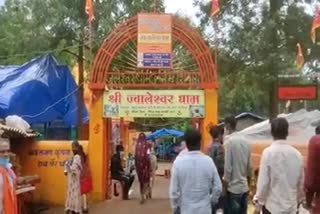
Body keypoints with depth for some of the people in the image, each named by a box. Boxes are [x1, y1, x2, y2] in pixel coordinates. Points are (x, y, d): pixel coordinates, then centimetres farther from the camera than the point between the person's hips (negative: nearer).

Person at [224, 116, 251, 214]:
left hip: (233, 187, -6)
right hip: (245, 187, 7)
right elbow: (249, 166, 10)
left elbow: (228, 167, -16)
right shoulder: (245, 141, 6)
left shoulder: (229, 141, -14)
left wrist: (226, 183, -7)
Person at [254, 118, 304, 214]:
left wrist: (260, 199, 3)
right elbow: (301, 182, 6)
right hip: (291, 206, 4)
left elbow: (263, 181, -13)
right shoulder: (297, 154, -2)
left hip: (272, 206, -3)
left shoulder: (268, 152, -14)